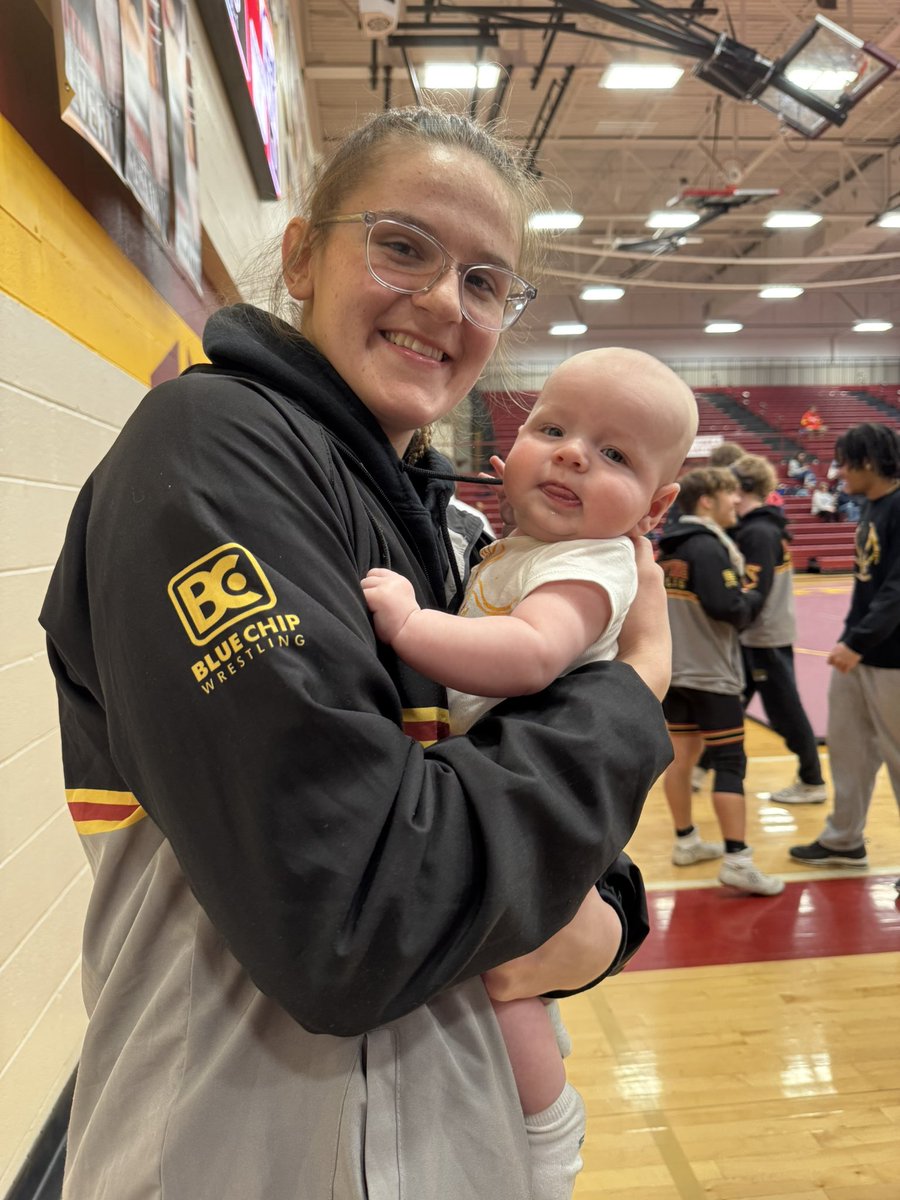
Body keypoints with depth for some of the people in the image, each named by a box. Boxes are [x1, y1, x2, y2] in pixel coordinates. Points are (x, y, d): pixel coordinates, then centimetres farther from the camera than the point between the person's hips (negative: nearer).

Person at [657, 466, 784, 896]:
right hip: (709, 673, -9)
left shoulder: (668, 546, 10)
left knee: (681, 755, 14)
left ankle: (686, 841, 26)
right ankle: (737, 860, -3)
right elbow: (729, 609, -23)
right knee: (730, 763, -4)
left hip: (672, 669, 9)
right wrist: (755, 598, -4)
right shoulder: (708, 546, -16)